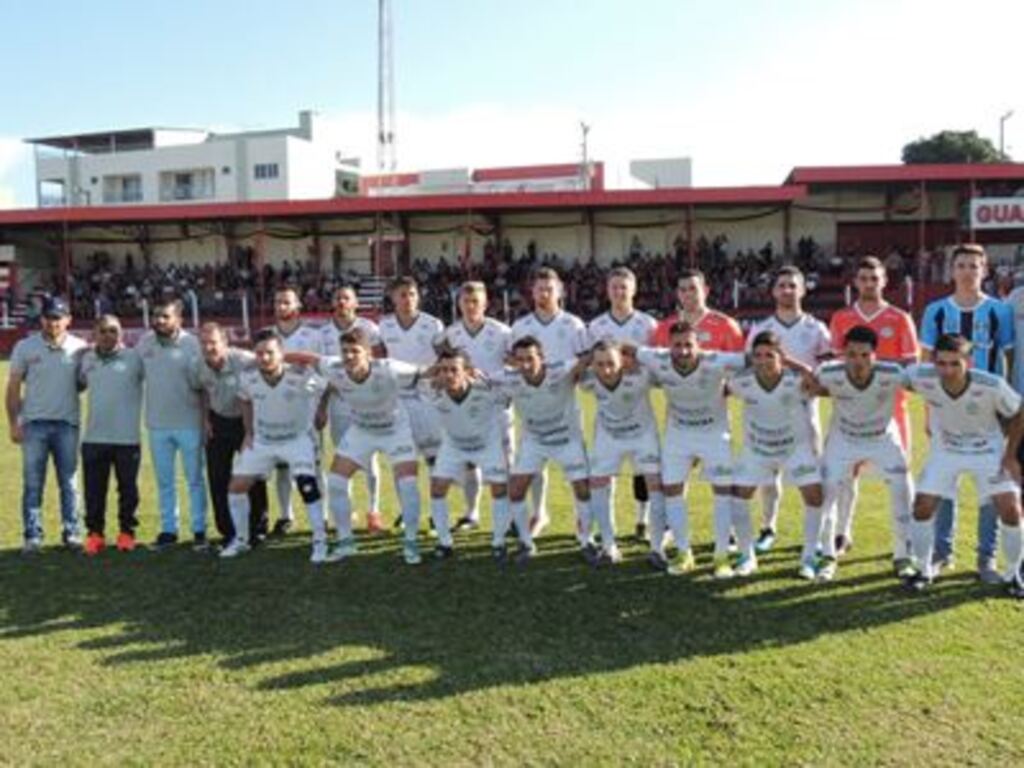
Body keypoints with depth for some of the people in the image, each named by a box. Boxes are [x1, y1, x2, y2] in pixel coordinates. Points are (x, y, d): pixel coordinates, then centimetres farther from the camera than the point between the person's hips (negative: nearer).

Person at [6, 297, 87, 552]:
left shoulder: (80, 348, 3)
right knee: (32, 483, 2)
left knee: (68, 482, 6)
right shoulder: (25, 347, 3)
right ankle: (32, 536, 8)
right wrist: (13, 423, -1)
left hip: (67, 423, 0)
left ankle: (71, 532, 13)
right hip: (34, 423, 0)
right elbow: (13, 387, 4)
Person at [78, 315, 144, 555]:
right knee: (94, 490, 7)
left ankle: (126, 531, 22)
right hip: (93, 438, 3)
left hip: (127, 438, -3)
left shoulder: (134, 358, -4)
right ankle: (94, 532, 20)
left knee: (128, 489, 8)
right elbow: (80, 383, 23)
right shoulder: (87, 359, 9)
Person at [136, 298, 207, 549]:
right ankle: (168, 529, 23)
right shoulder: (145, 342, 3)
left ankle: (199, 529, 13)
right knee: (164, 481, 13)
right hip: (157, 424, 4)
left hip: (188, 423, -4)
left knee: (194, 479, 5)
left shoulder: (191, 344, -9)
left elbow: (199, 383, -10)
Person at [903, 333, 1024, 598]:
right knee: (922, 507, -5)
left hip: (988, 450, -1)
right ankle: (924, 570, 17)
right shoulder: (922, 378, -29)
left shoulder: (992, 386, -32)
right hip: (945, 450, 2)